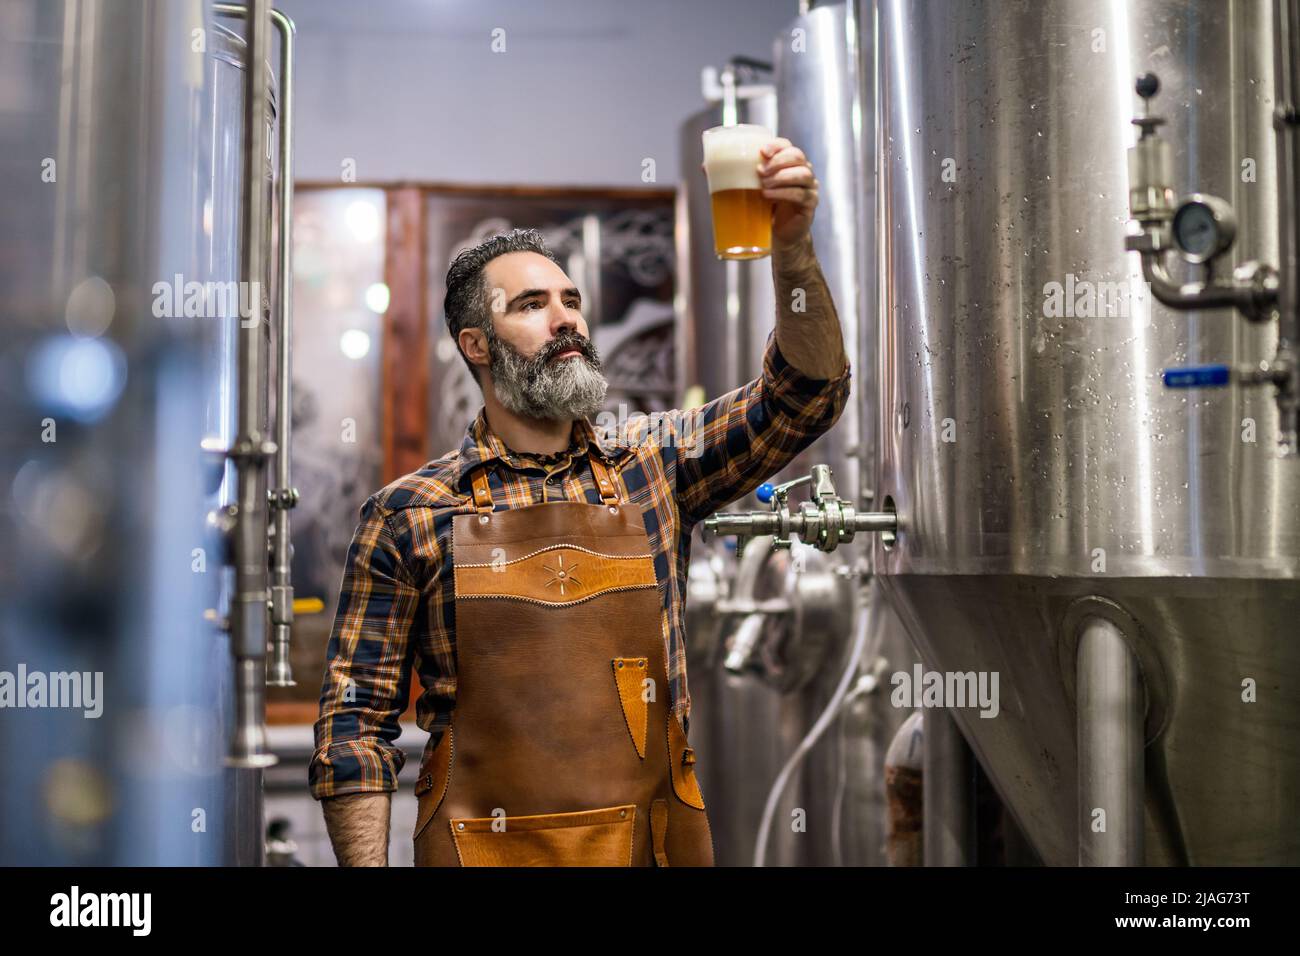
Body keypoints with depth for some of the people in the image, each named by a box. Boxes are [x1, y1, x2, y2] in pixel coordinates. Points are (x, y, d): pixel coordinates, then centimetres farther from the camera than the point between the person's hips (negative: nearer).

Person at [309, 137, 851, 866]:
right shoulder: (411, 515, -3)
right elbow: (357, 722, -1)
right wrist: (367, 864, -10)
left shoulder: (653, 464, 4)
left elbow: (806, 396, -5)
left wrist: (793, 248, -20)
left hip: (658, 841, 3)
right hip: (486, 847, -2)